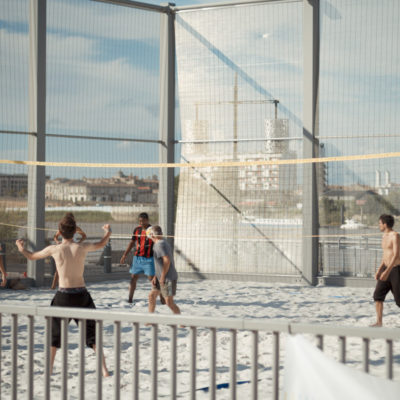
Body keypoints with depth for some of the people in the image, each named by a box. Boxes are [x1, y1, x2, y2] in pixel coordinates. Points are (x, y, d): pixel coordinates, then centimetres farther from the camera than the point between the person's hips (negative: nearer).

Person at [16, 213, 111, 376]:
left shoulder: (54, 249, -6)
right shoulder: (82, 247, -5)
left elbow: (32, 256, 10)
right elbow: (101, 244, 15)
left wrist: (21, 248, 31)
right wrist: (108, 232, 35)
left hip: (63, 296, -1)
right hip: (82, 295, 1)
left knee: (55, 333, 16)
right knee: (92, 332, 9)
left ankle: (49, 368, 15)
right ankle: (104, 369, 4)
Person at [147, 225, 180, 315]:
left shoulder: (160, 244, -17)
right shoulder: (162, 243, 15)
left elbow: (167, 260, -26)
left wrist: (162, 277, -21)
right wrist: (155, 277, 15)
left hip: (168, 278, -10)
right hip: (161, 277, 10)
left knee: (169, 302, -9)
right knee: (151, 296, 12)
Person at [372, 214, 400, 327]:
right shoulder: (384, 236, 13)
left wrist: (387, 271, -29)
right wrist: (379, 270, 18)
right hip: (386, 269, 8)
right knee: (378, 294, -3)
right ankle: (379, 322, -2)